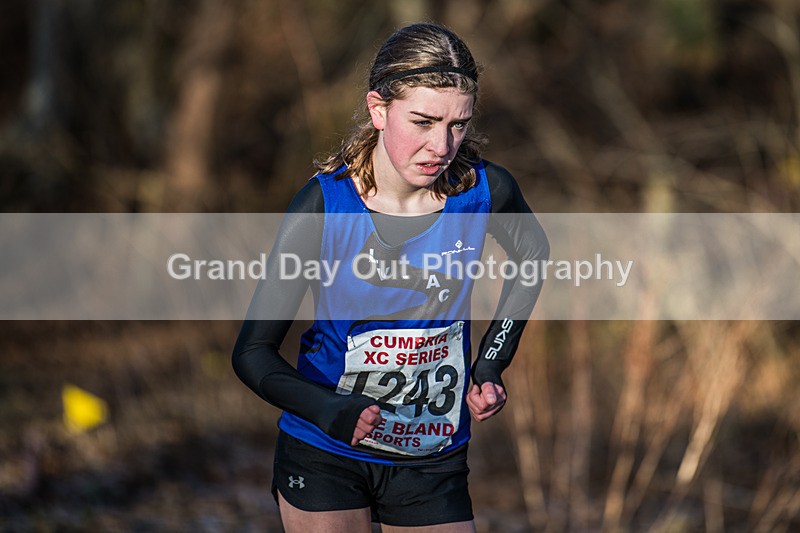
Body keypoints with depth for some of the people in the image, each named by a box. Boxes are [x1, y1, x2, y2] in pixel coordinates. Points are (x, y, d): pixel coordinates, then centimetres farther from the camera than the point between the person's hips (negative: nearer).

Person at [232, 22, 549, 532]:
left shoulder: (485, 191, -11)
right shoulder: (323, 206, -18)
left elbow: (532, 253, 14)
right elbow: (254, 352, -14)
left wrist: (492, 363, 5)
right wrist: (330, 411, -32)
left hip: (434, 463, 2)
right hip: (324, 461, -2)